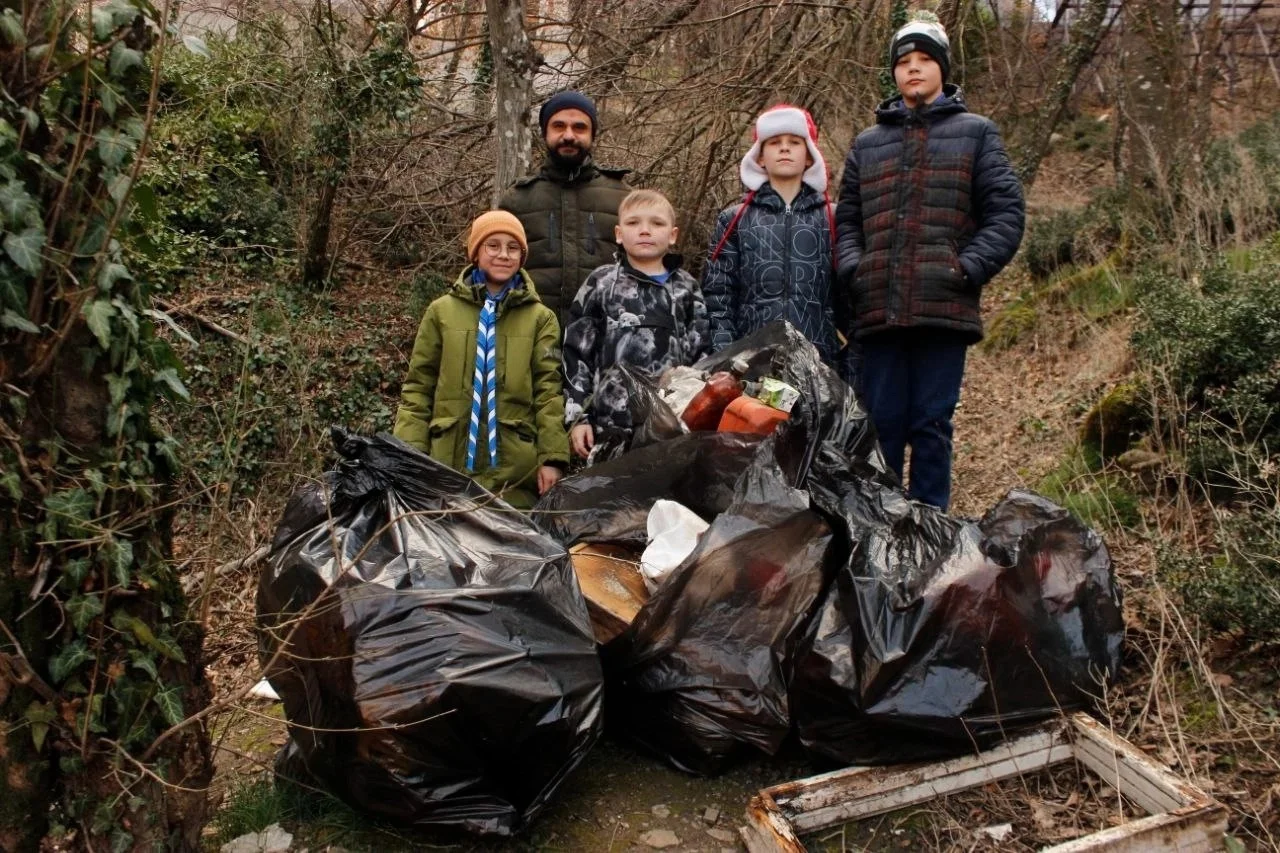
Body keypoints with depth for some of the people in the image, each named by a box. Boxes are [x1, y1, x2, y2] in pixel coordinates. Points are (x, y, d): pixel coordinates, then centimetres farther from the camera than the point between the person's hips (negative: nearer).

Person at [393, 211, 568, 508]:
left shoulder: (540, 317, 6)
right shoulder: (442, 311, 9)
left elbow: (549, 390, 0)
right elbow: (418, 388, 8)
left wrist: (552, 457, -10)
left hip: (515, 468, -1)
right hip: (449, 463, 1)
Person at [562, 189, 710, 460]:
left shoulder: (687, 288, 10)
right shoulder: (600, 284, 4)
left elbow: (701, 356, 10)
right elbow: (576, 353, 3)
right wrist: (577, 416, -2)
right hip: (610, 426, -2)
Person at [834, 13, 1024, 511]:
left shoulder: (975, 134, 13)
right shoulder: (867, 144, 20)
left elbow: (1006, 214, 5)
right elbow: (846, 220, 19)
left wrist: (967, 269, -9)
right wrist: (853, 270, 0)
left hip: (945, 307, -2)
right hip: (878, 310, 2)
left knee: (932, 426, 1)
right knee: (881, 424, 4)